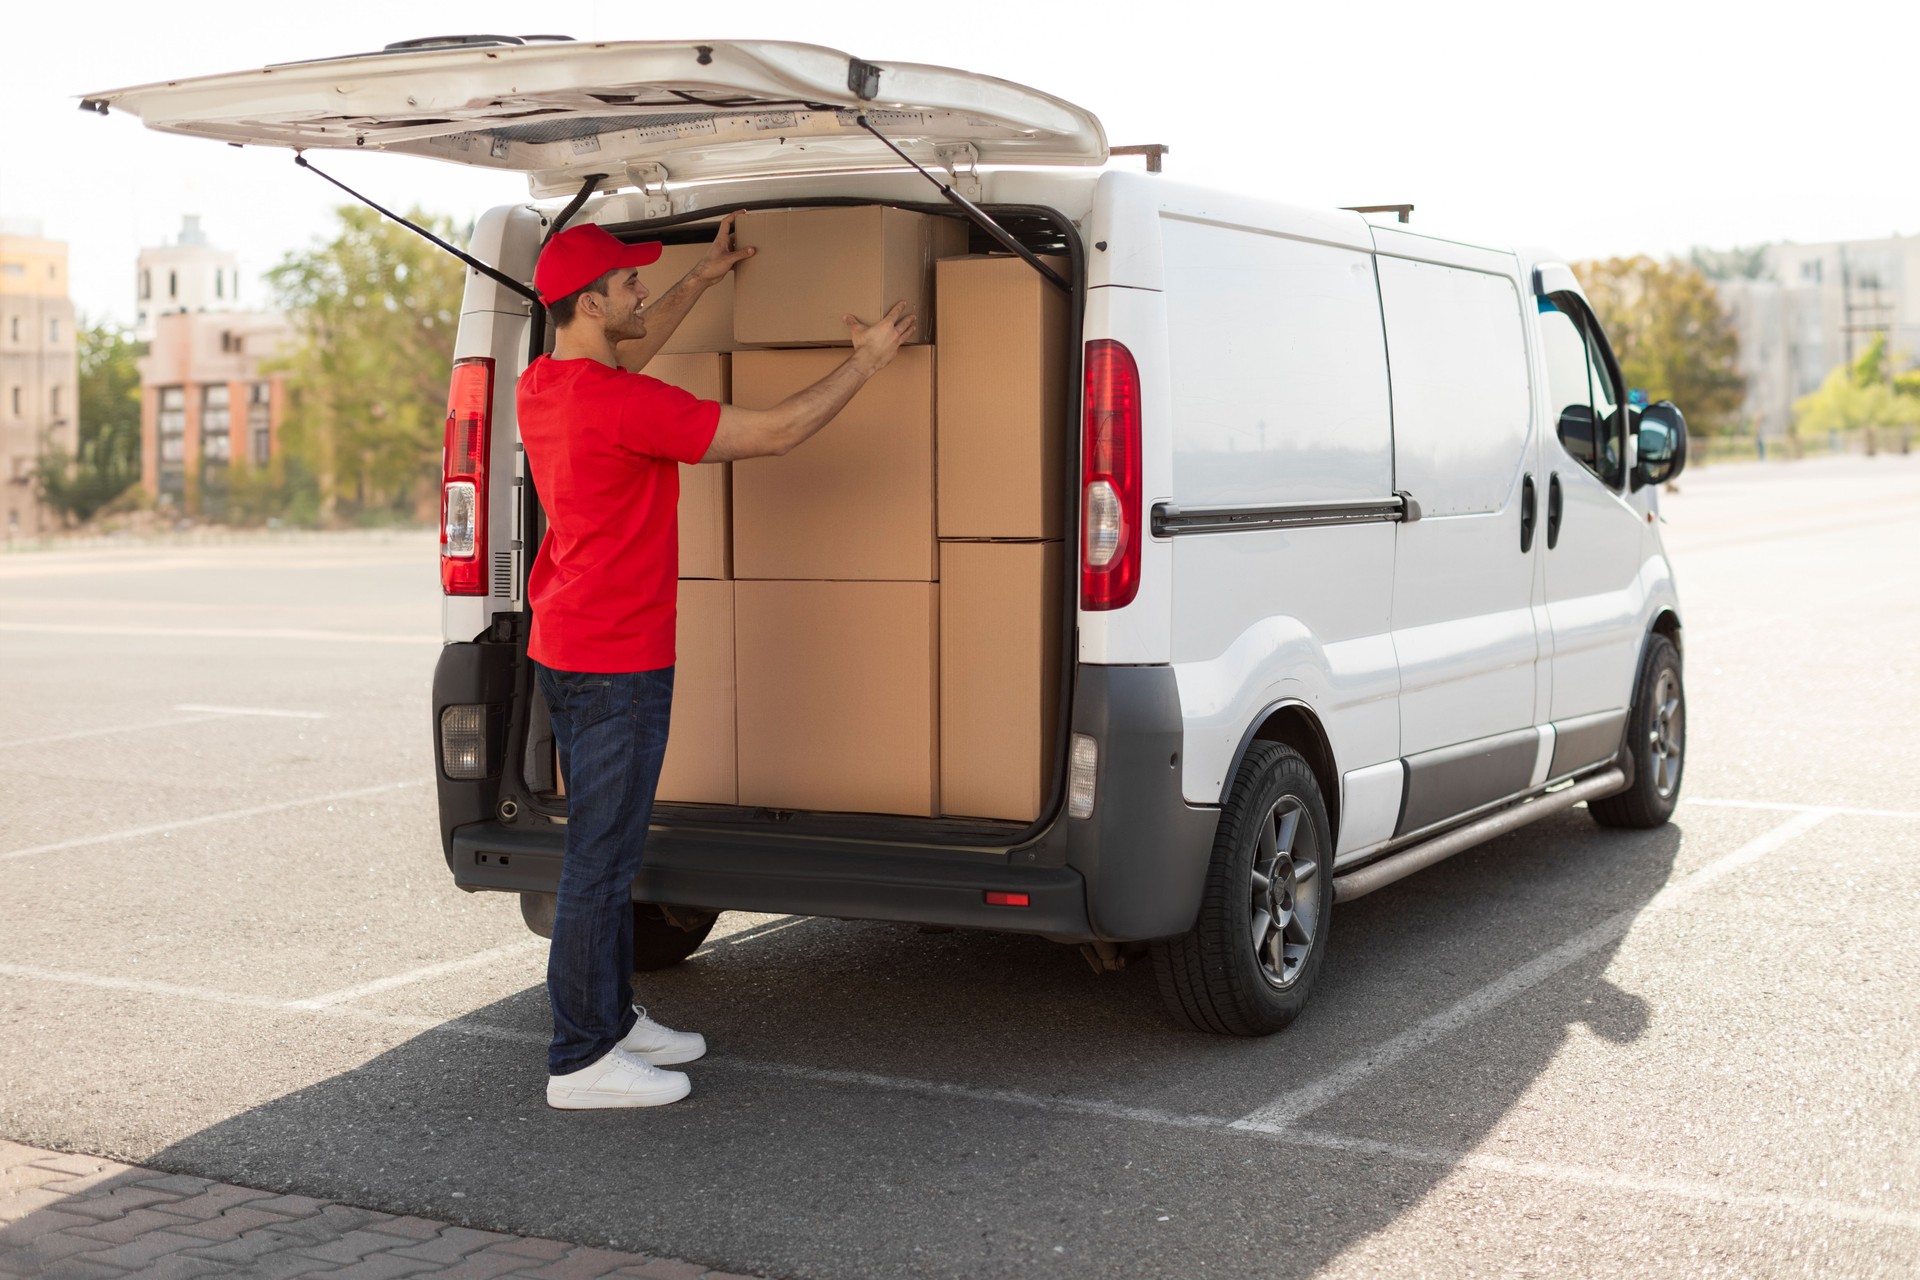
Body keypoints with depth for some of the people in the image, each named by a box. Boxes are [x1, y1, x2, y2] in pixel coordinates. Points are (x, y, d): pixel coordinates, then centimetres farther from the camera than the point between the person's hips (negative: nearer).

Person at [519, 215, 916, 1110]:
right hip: (614, 665, -10)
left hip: (572, 654, 10)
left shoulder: (541, 386, 7)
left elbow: (628, 353, 31)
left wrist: (707, 277, 34)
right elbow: (778, 432, -17)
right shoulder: (623, 403, -21)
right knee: (601, 859, -4)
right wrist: (866, 363, -4)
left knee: (608, 847, 18)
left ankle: (611, 1018, 29)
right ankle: (582, 1061, 3)